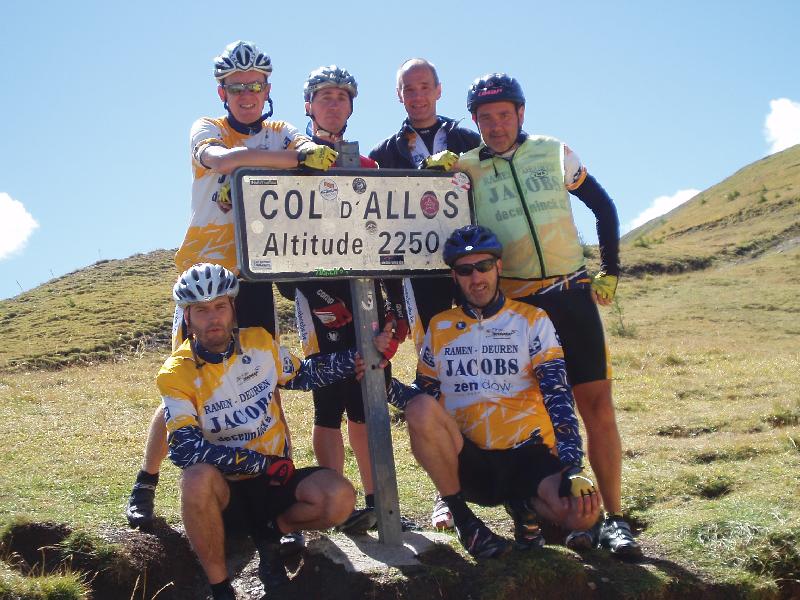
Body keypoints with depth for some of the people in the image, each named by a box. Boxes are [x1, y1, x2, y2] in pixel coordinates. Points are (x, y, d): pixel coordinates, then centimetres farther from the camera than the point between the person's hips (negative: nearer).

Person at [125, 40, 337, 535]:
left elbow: (312, 154, -13)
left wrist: (323, 154, -38)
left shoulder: (281, 133, 10)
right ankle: (146, 483, 16)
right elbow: (220, 158, -25)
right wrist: (296, 159, -37)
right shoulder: (206, 129, 1)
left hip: (255, 276, 2)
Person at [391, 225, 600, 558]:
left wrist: (571, 464, -21)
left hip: (527, 456, -1)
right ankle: (464, 520, -11)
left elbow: (557, 392, -8)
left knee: (583, 512, -31)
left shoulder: (532, 321, 3)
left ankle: (523, 503, 6)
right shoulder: (440, 327, 12)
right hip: (466, 460, 2)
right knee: (420, 409, -30)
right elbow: (424, 391, 13)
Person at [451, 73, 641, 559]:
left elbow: (603, 206, 14)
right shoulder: (466, 168, 3)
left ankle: (613, 518, 3)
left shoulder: (554, 152, 6)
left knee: (597, 402, -4)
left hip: (571, 292, 1)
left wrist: (610, 271, 9)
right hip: (512, 301, 0)